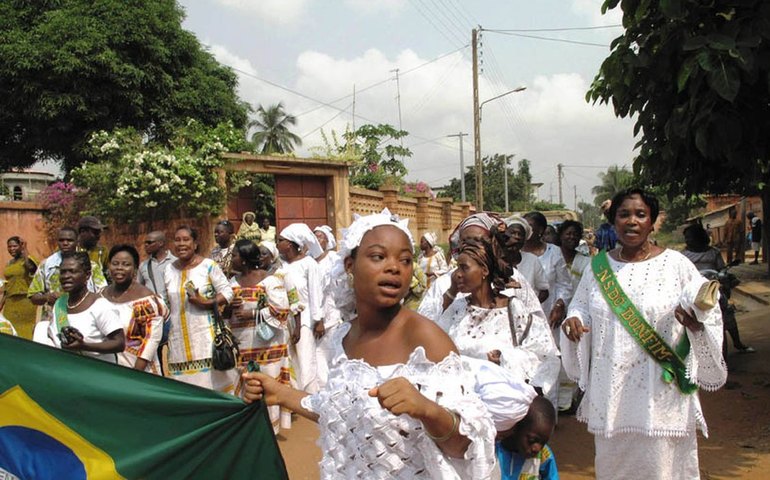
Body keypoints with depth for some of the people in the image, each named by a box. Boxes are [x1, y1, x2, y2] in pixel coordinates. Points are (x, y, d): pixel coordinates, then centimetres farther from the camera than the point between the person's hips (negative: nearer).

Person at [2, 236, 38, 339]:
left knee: (25, 330, -3)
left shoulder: (26, 260, -6)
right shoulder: (9, 263, 14)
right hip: (10, 302, 7)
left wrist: (24, 250, -29)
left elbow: (31, 267, -32)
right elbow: (7, 285, 19)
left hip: (25, 301, -7)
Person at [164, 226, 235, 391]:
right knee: (184, 379, 4)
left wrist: (207, 303, -17)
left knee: (210, 377, -4)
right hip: (179, 336, 4)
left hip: (206, 333, -4)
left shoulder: (208, 266, -4)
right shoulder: (169, 270, 10)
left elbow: (227, 292, -4)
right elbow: (166, 303, 18)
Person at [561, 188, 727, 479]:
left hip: (661, 395, -3)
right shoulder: (599, 266, 6)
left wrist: (695, 313, -25)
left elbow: (708, 313, -3)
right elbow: (581, 307, 15)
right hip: (611, 394, 3)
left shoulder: (676, 264, -3)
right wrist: (573, 319, -6)